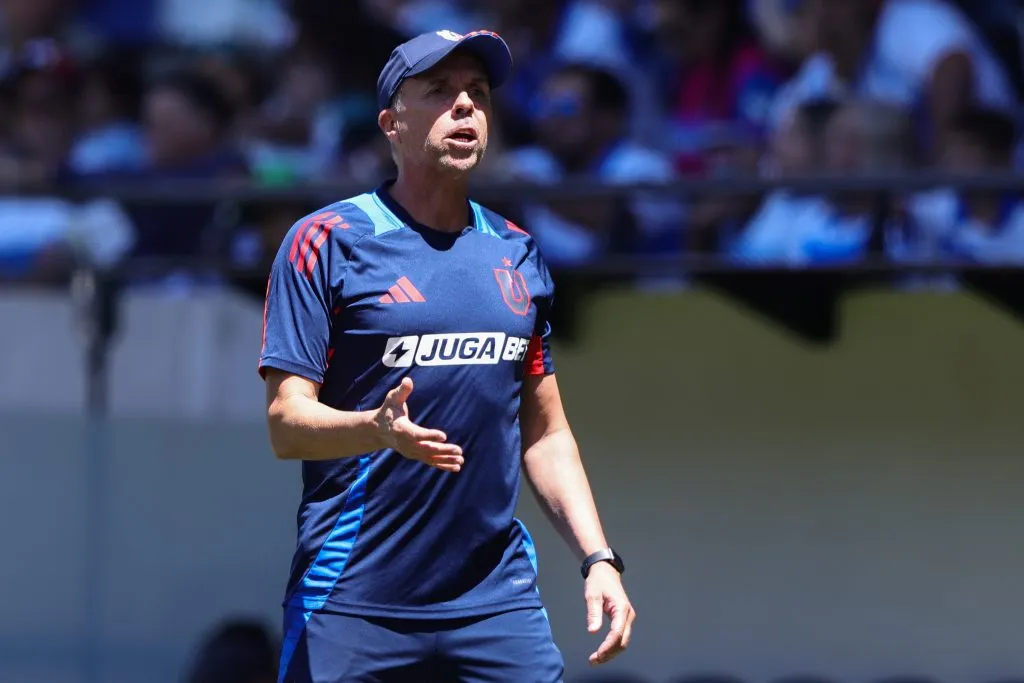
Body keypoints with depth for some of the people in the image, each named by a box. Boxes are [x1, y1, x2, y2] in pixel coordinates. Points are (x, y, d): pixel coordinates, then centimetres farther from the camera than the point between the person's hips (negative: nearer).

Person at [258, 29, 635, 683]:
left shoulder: (517, 255, 14)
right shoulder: (324, 243, -3)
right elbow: (286, 424, -9)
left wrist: (598, 557, 7)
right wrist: (380, 429, -28)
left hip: (499, 602, 4)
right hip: (352, 600, -4)